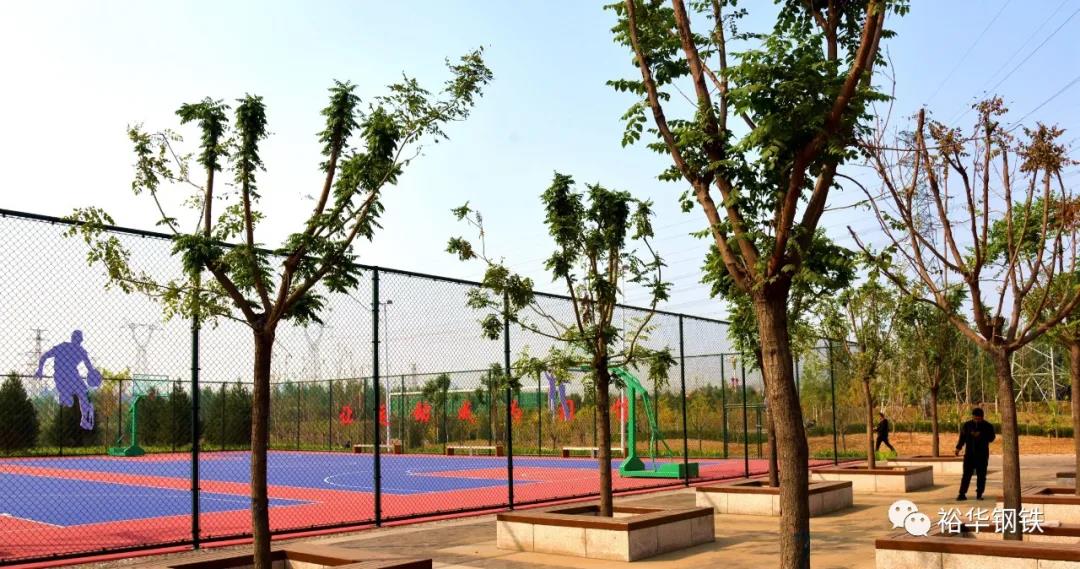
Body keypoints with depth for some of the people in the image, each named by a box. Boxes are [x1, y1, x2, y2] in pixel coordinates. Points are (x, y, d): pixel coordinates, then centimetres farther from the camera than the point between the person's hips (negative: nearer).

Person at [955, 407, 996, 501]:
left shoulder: (988, 426, 2)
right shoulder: (967, 425, 6)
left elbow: (991, 438, -3)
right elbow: (962, 437, 9)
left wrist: (981, 435, -19)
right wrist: (958, 448, -2)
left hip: (982, 454, 0)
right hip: (969, 454, 0)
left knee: (981, 475, 1)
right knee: (966, 474, -4)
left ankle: (979, 494, 10)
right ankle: (962, 494, -5)